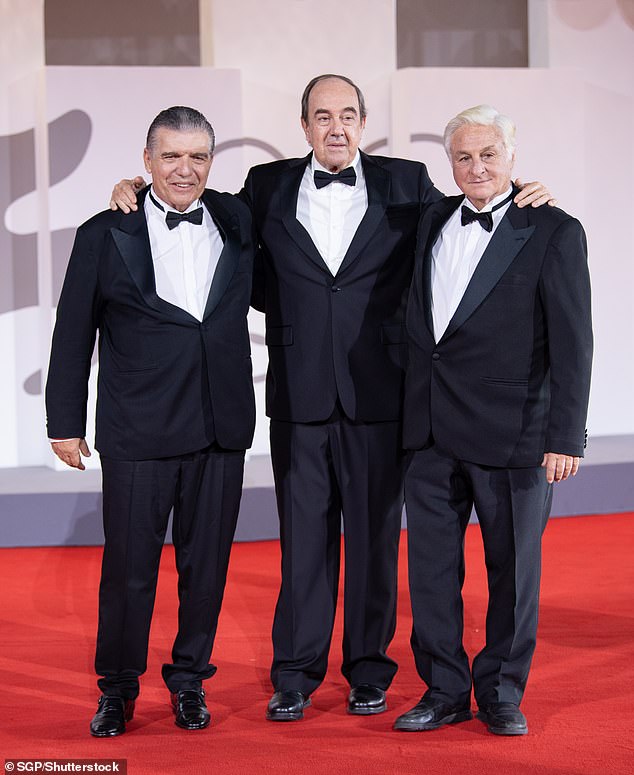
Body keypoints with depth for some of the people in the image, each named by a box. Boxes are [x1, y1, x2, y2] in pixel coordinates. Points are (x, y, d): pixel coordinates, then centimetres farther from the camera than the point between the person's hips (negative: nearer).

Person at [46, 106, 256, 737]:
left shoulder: (238, 222, 6)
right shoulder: (105, 235, 0)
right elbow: (73, 336, 3)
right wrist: (65, 422, 2)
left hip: (221, 428, 3)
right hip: (137, 432, -2)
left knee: (206, 564, 10)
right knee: (129, 566, 4)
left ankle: (190, 678, 27)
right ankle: (117, 686, 21)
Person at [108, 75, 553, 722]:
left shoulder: (406, 184, 6)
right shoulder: (268, 187, 9)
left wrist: (519, 202, -2)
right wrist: (141, 192, 9)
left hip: (378, 394, 0)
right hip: (299, 395, 1)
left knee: (375, 536, 7)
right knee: (304, 536, 6)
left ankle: (368, 671, 19)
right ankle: (296, 674, 16)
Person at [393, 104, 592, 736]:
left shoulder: (553, 232, -5)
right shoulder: (433, 221, 11)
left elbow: (571, 344, -8)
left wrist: (564, 436, -12)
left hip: (512, 431, -5)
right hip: (431, 429, 5)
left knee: (512, 566, 7)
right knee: (430, 565, 8)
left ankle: (501, 692, 21)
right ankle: (444, 690, 21)